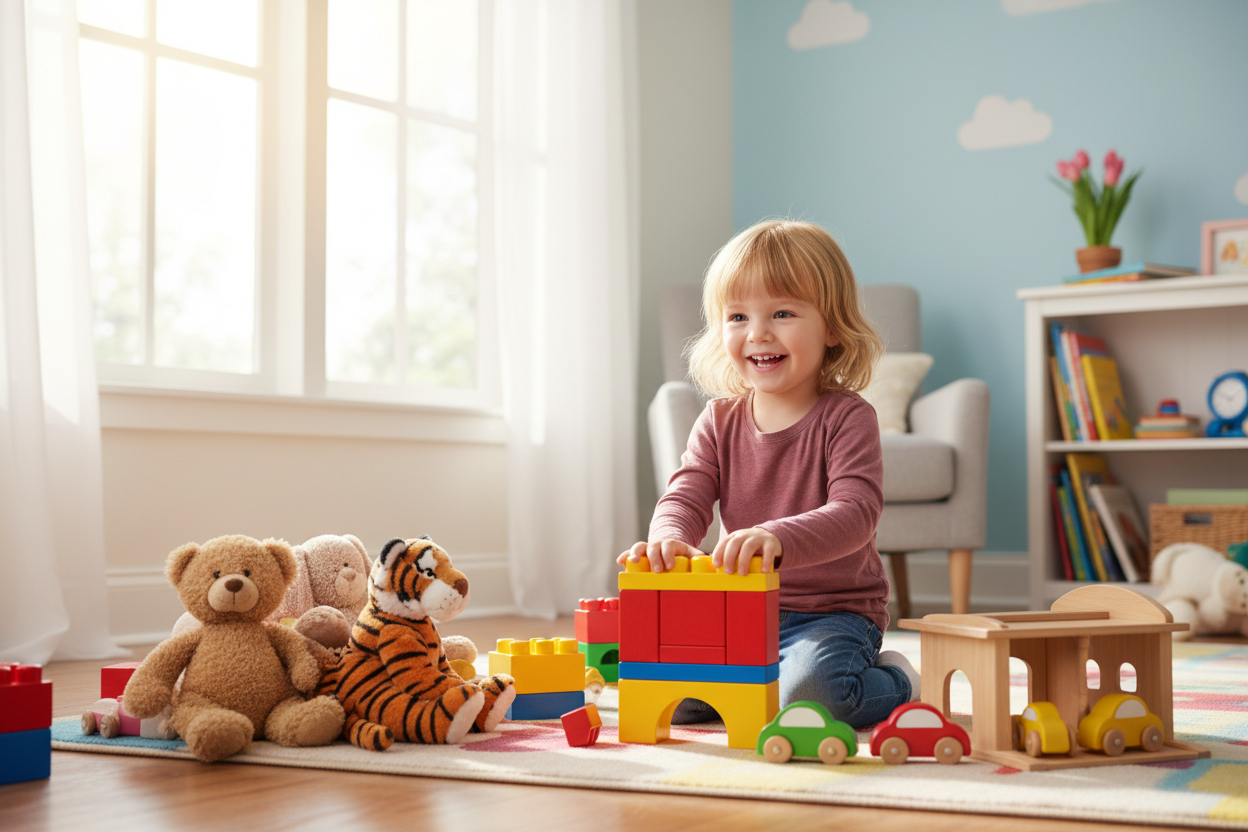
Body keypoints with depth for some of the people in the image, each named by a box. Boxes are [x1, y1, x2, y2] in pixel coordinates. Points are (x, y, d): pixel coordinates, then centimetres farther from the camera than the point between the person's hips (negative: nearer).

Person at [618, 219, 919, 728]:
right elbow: (685, 498, -4)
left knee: (809, 692, -32)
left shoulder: (847, 418, -11)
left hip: (834, 613, -4)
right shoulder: (719, 422, 5)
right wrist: (668, 538, -31)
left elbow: (855, 513, -25)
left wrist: (777, 538, -45)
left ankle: (896, 685, 3)